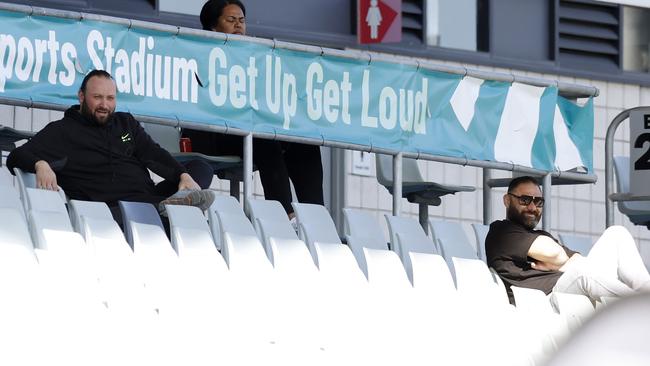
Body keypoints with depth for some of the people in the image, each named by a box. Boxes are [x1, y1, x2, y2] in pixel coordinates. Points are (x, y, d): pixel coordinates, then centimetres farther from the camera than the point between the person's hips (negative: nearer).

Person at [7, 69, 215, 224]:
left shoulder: (126, 123, 26)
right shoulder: (62, 131, 12)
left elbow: (154, 155, 14)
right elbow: (16, 158, 3)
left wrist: (184, 176, -6)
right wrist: (40, 165, -22)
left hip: (149, 198, 6)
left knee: (201, 168, -6)